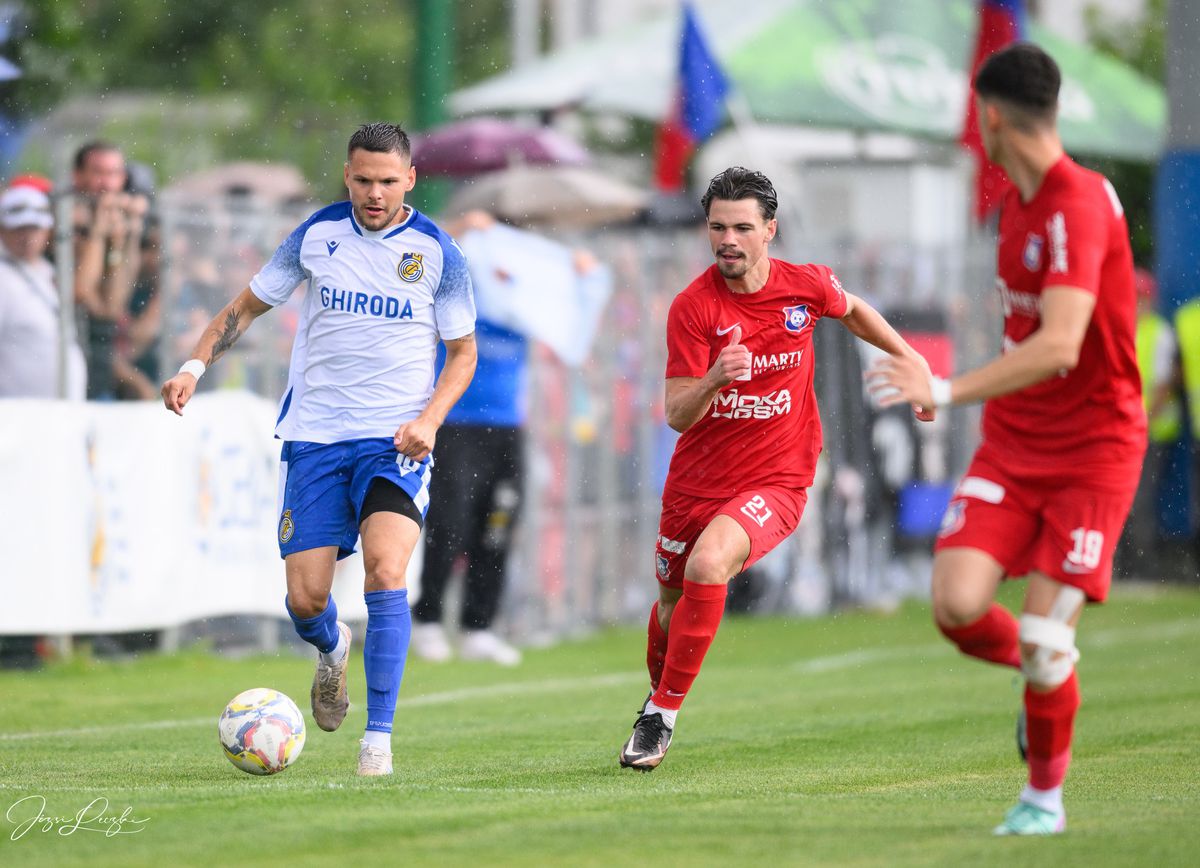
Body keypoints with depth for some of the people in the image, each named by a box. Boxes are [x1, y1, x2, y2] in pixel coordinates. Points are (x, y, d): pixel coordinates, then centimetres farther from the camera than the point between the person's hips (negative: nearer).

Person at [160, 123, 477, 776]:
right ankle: (333, 651, 36)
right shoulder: (317, 234, 2)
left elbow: (462, 352, 7)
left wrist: (429, 419, -9)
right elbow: (249, 304, 13)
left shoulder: (437, 253, -3)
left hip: (396, 439, -2)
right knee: (305, 598, -3)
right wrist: (195, 365, -2)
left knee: (385, 570, -23)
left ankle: (378, 739, -17)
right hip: (315, 438, 2)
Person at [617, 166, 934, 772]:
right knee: (672, 601, 16)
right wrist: (712, 379, -37)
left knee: (707, 565, -29)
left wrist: (911, 359, 17)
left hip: (774, 482, -2)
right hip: (696, 481, 2)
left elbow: (853, 311, 19)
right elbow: (676, 415, -17)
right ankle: (657, 693, 50)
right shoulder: (692, 307, -13)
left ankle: (664, 713, -16)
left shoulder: (806, 286, -7)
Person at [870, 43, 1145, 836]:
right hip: (1013, 443, 7)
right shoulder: (1018, 203, 8)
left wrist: (946, 392, -34)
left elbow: (1059, 345, -32)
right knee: (957, 605, -12)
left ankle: (1046, 794, 13)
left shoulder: (1079, 206, -21)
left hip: (1094, 449, -7)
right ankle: (1048, 670, 19)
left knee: (1043, 640, -10)